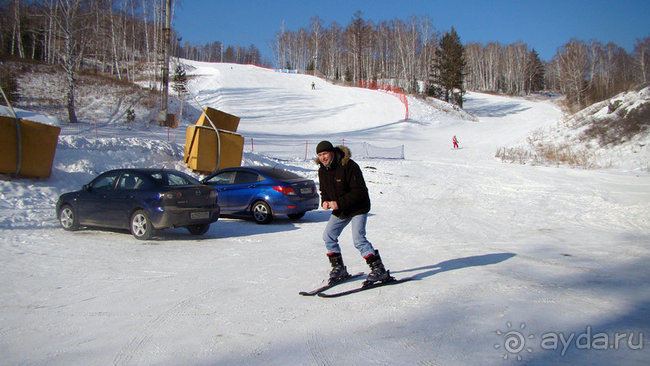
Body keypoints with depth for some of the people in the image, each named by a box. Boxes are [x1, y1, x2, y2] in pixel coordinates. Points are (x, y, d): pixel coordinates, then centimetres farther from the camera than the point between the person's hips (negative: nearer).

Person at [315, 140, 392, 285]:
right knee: (328, 236, 4)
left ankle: (379, 270, -11)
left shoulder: (349, 166, -23)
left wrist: (339, 203, -30)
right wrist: (324, 202, -12)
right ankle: (339, 269, 17)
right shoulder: (322, 170, 0)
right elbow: (324, 191, 12)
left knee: (358, 239, -18)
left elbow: (359, 191, -25)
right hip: (339, 211, 8)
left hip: (358, 208, -8)